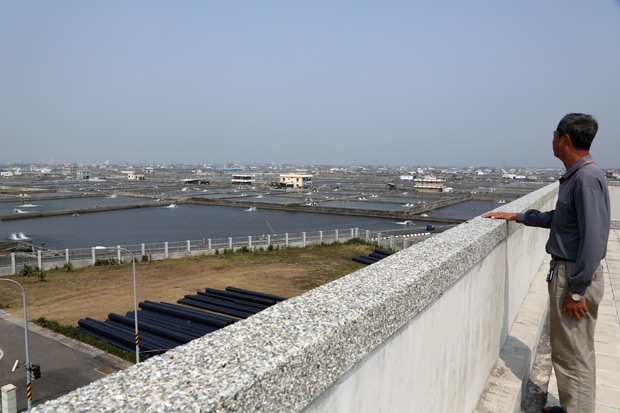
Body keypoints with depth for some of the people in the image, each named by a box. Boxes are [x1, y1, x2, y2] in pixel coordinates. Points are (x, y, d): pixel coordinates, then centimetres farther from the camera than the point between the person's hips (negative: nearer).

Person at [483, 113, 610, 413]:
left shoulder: (587, 178, -20)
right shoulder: (575, 176, 11)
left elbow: (593, 239, -24)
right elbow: (556, 218, 24)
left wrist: (577, 290, -22)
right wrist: (516, 216, 24)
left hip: (576, 275, -10)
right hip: (564, 269, 10)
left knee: (574, 355, 1)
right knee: (569, 350, 19)